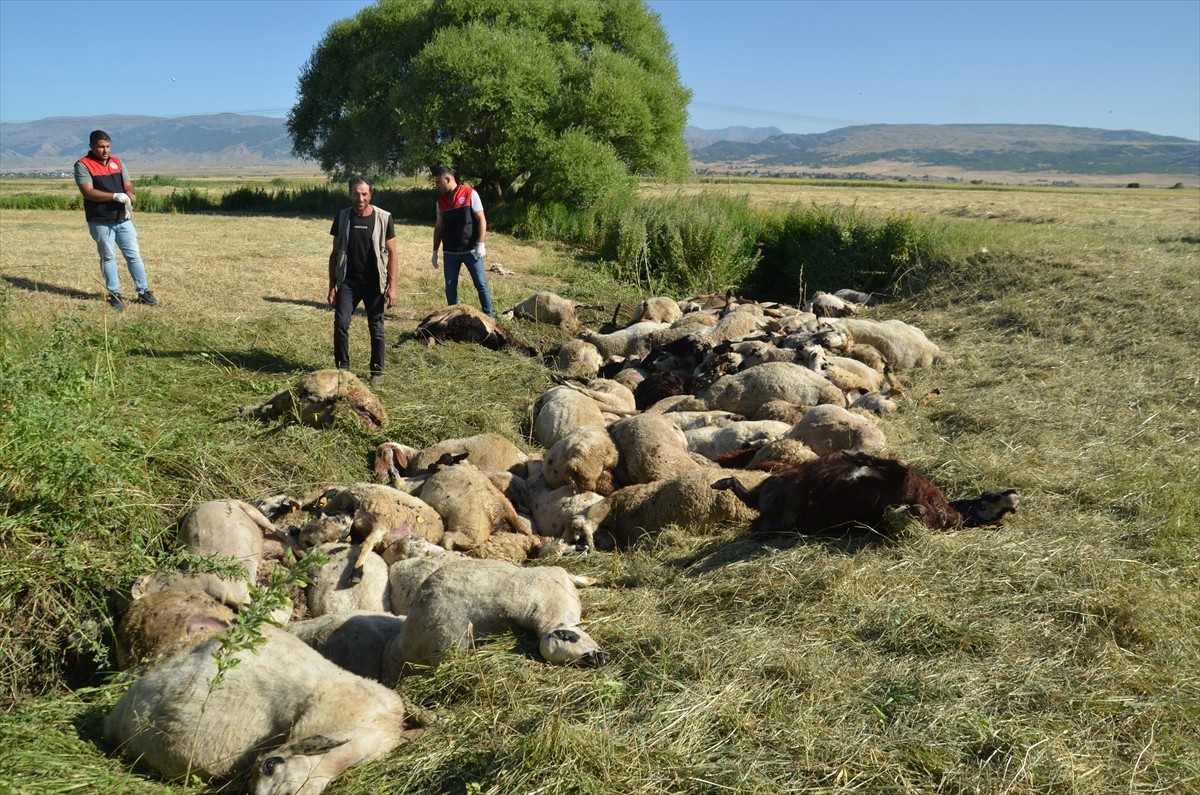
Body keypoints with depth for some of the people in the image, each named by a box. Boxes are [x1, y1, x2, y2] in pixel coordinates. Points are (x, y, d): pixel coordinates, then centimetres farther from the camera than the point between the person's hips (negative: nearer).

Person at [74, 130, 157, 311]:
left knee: (134, 254, 6)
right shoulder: (83, 165, -7)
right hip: (100, 222, -4)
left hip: (123, 219, 4)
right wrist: (115, 196, -26)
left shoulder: (117, 162, 11)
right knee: (108, 257, 4)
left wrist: (130, 194, -16)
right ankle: (115, 295, 11)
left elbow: (128, 185, 9)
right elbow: (88, 192, -17)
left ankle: (143, 292, 14)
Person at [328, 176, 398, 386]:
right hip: (347, 282, 1)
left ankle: (377, 372, 18)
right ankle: (343, 368, 6)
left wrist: (392, 286, -8)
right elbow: (335, 253, 7)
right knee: (340, 324, -9)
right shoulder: (342, 217, 1)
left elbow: (391, 253, -2)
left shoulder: (383, 218, -5)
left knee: (376, 328, 5)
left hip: (374, 283, -1)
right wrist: (332, 286, 2)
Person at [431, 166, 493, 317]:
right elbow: (439, 226, 14)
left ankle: (488, 315, 9)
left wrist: (481, 244, -14)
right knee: (450, 286, 6)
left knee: (481, 284, 0)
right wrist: (435, 251, 11)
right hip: (450, 252, 4)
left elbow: (481, 220, -7)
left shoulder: (470, 194, -5)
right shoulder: (441, 200, 8)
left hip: (471, 250, -4)